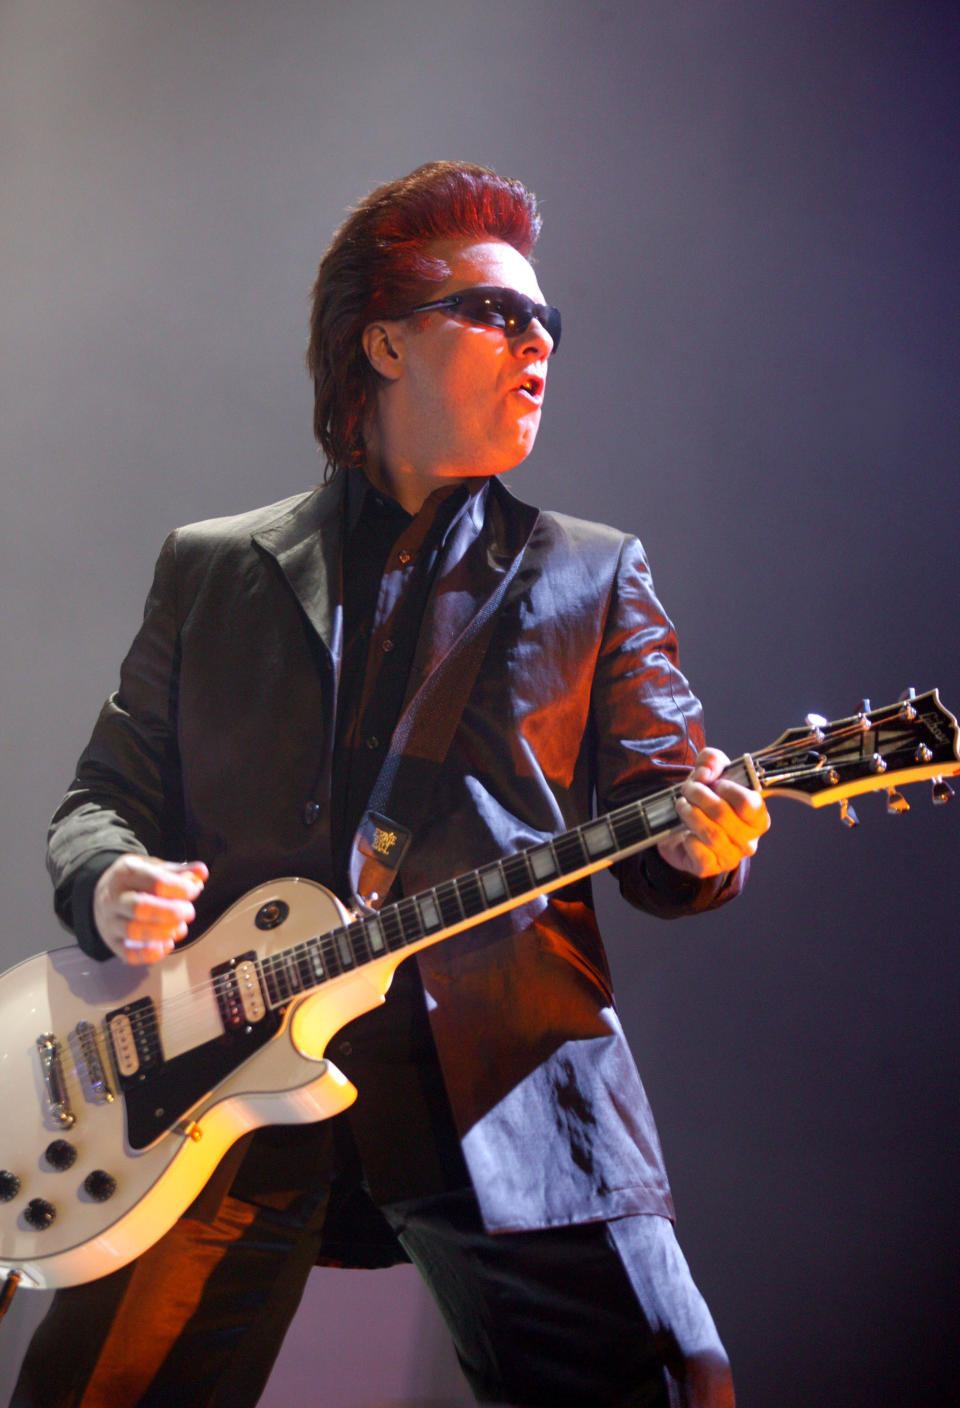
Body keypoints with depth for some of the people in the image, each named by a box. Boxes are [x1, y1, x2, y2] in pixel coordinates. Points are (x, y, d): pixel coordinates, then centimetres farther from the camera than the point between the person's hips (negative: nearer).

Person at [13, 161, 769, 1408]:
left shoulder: (593, 576, 14)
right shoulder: (210, 569, 15)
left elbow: (662, 812, 9)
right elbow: (104, 793, 16)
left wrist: (698, 848, -14)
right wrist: (110, 881, -7)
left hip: (504, 1085, 0)